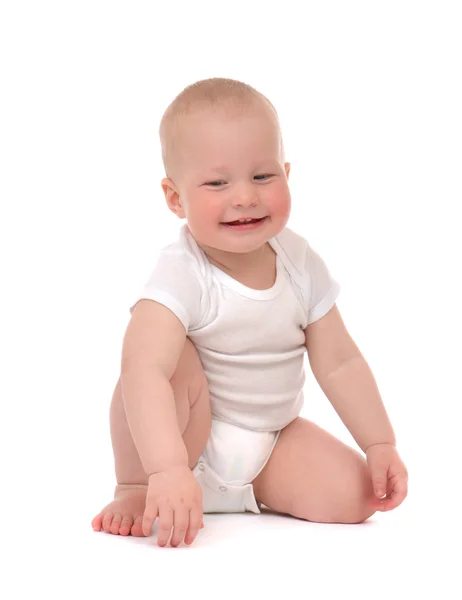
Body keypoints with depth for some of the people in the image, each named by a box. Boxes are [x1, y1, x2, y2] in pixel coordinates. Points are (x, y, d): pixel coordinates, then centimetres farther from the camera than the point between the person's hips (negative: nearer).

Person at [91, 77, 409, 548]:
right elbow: (143, 371, -41)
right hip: (187, 440, -5)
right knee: (176, 364, -33)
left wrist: (380, 445, -5)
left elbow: (339, 363, 0)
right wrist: (166, 471, -53)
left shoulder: (299, 261, -8)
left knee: (354, 497, -14)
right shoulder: (182, 274, -27)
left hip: (271, 441, 5)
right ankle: (134, 489, -13)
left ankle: (251, 494, 14)